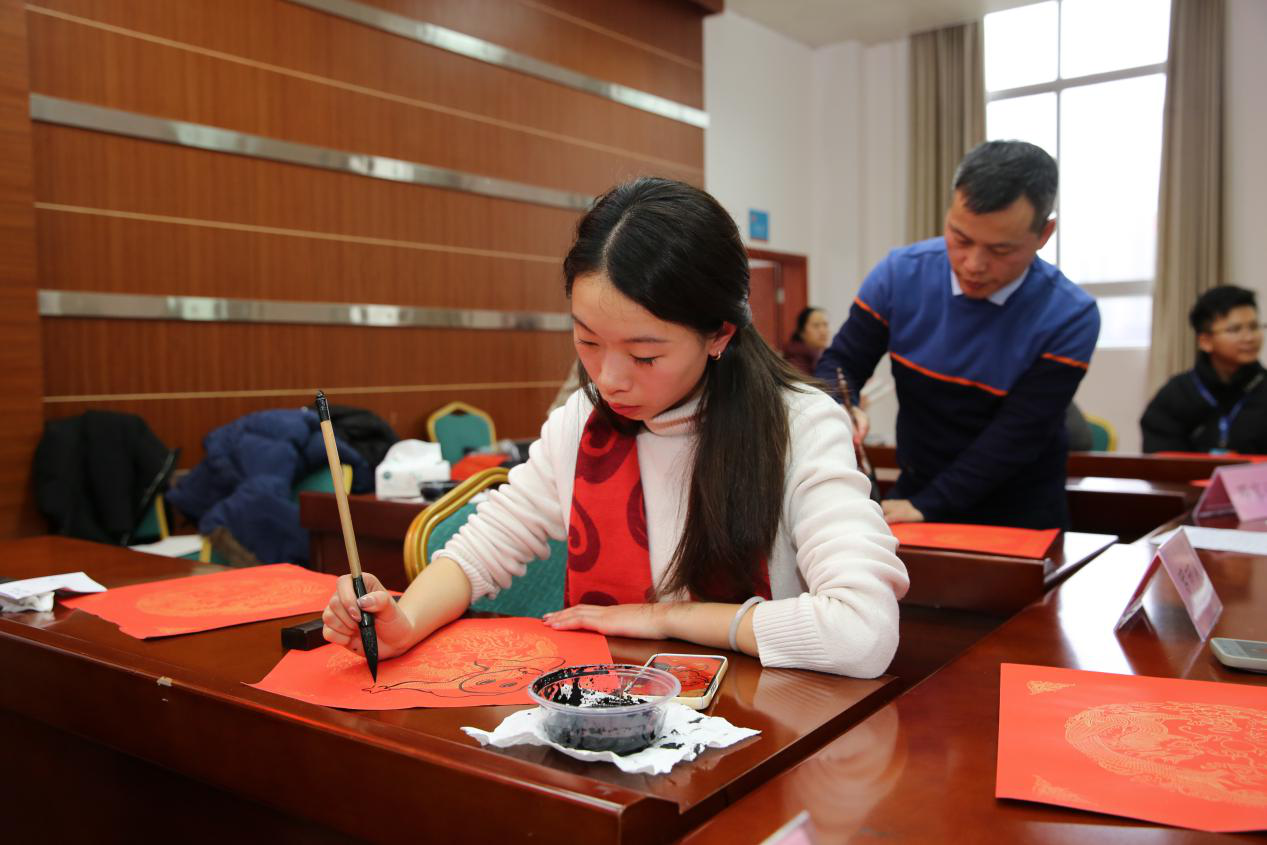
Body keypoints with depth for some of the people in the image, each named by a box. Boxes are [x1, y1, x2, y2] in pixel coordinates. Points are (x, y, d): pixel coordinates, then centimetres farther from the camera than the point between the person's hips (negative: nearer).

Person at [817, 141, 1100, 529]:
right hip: (914, 491, 1)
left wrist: (925, 506, -24)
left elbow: (1016, 437, -18)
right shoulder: (900, 274, -9)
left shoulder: (1069, 318, -16)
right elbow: (840, 364, -3)